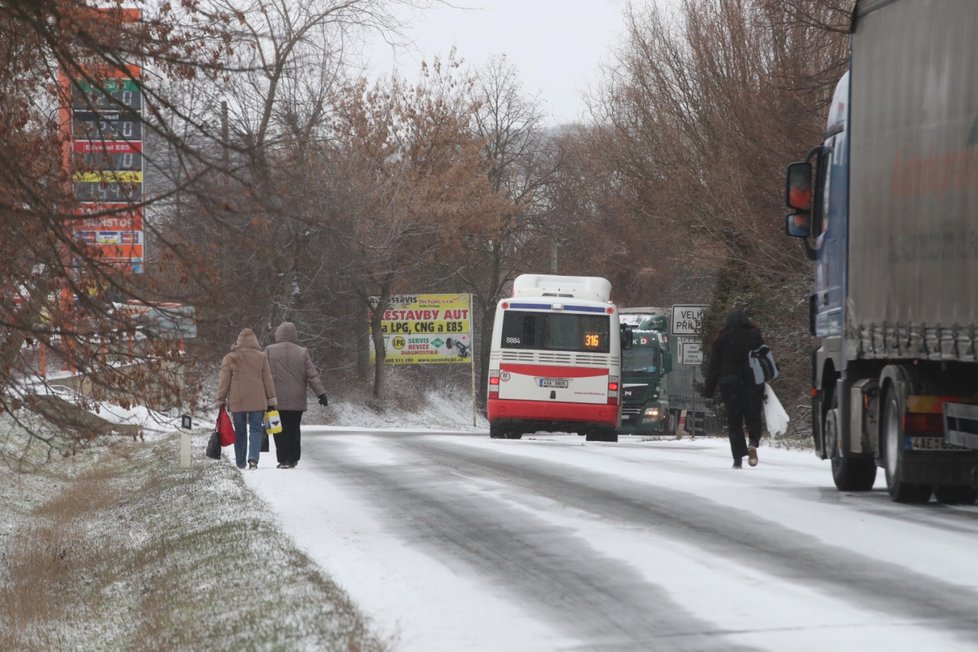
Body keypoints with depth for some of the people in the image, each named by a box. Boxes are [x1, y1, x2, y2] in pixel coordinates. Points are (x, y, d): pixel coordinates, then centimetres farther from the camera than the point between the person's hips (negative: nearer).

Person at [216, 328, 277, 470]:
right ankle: (253, 458, -18)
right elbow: (268, 380, 3)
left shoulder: (230, 358, -1)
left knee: (240, 432, 10)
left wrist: (221, 400, 8)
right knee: (256, 430, 2)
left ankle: (240, 462, 15)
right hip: (258, 401, 0)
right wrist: (271, 400, 8)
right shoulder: (261, 357, 0)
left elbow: (223, 382, 1)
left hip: (237, 402, 0)